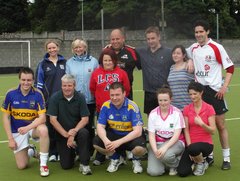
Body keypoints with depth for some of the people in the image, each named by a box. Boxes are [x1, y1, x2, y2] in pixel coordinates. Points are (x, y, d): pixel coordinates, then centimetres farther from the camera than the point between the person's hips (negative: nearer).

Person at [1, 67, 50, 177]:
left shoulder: (37, 94, -16)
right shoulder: (11, 94, -13)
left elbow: (42, 117, -20)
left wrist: (27, 128, -37)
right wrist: (10, 139, -9)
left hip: (33, 126, -1)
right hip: (17, 131, 1)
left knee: (43, 130, -38)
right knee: (22, 166, -4)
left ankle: (43, 164, -21)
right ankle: (31, 151, 32)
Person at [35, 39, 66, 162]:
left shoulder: (64, 62, 6)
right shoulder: (43, 64, 1)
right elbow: (39, 83, 0)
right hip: (48, 100, -1)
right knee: (50, 127, 4)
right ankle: (52, 153, 13)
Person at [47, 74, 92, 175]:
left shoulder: (80, 98, -7)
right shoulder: (55, 98, -9)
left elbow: (85, 119, -10)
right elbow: (53, 120, -12)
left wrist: (74, 132, -25)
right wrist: (66, 134, -19)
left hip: (77, 130, 0)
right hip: (62, 133, 0)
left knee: (84, 133, -36)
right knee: (66, 165, -8)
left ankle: (84, 164, -20)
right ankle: (71, 153, 29)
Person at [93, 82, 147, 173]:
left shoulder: (132, 107, -22)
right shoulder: (106, 106, -11)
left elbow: (137, 131, -25)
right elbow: (100, 126, -9)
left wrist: (119, 142, -36)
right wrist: (106, 140, -32)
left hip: (131, 136, -3)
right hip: (114, 134, 4)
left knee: (140, 148, -36)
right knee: (97, 143, -23)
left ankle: (136, 160, 5)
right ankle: (115, 158, 9)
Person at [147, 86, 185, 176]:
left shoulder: (177, 113, -8)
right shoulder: (153, 114, -1)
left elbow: (176, 135, -14)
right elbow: (151, 135, -4)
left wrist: (165, 147, -30)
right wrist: (155, 150, -22)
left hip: (174, 142, -2)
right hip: (157, 143, 2)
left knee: (166, 155, -38)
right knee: (153, 172, -19)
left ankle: (175, 165, -2)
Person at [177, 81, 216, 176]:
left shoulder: (209, 108, -7)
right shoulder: (186, 109, 2)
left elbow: (212, 130, -10)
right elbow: (186, 130, -2)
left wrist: (202, 124, -28)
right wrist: (189, 146, -13)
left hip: (206, 143, -3)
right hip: (191, 144, 3)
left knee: (193, 149, -39)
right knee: (182, 172, -16)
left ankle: (201, 162, -3)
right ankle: (195, 160, 18)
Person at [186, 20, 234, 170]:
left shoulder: (217, 47, -7)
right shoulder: (193, 48, 7)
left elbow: (230, 68, -6)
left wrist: (224, 87, -14)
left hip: (214, 90, -4)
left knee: (220, 125, -1)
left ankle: (226, 158, 8)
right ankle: (208, 156, 19)